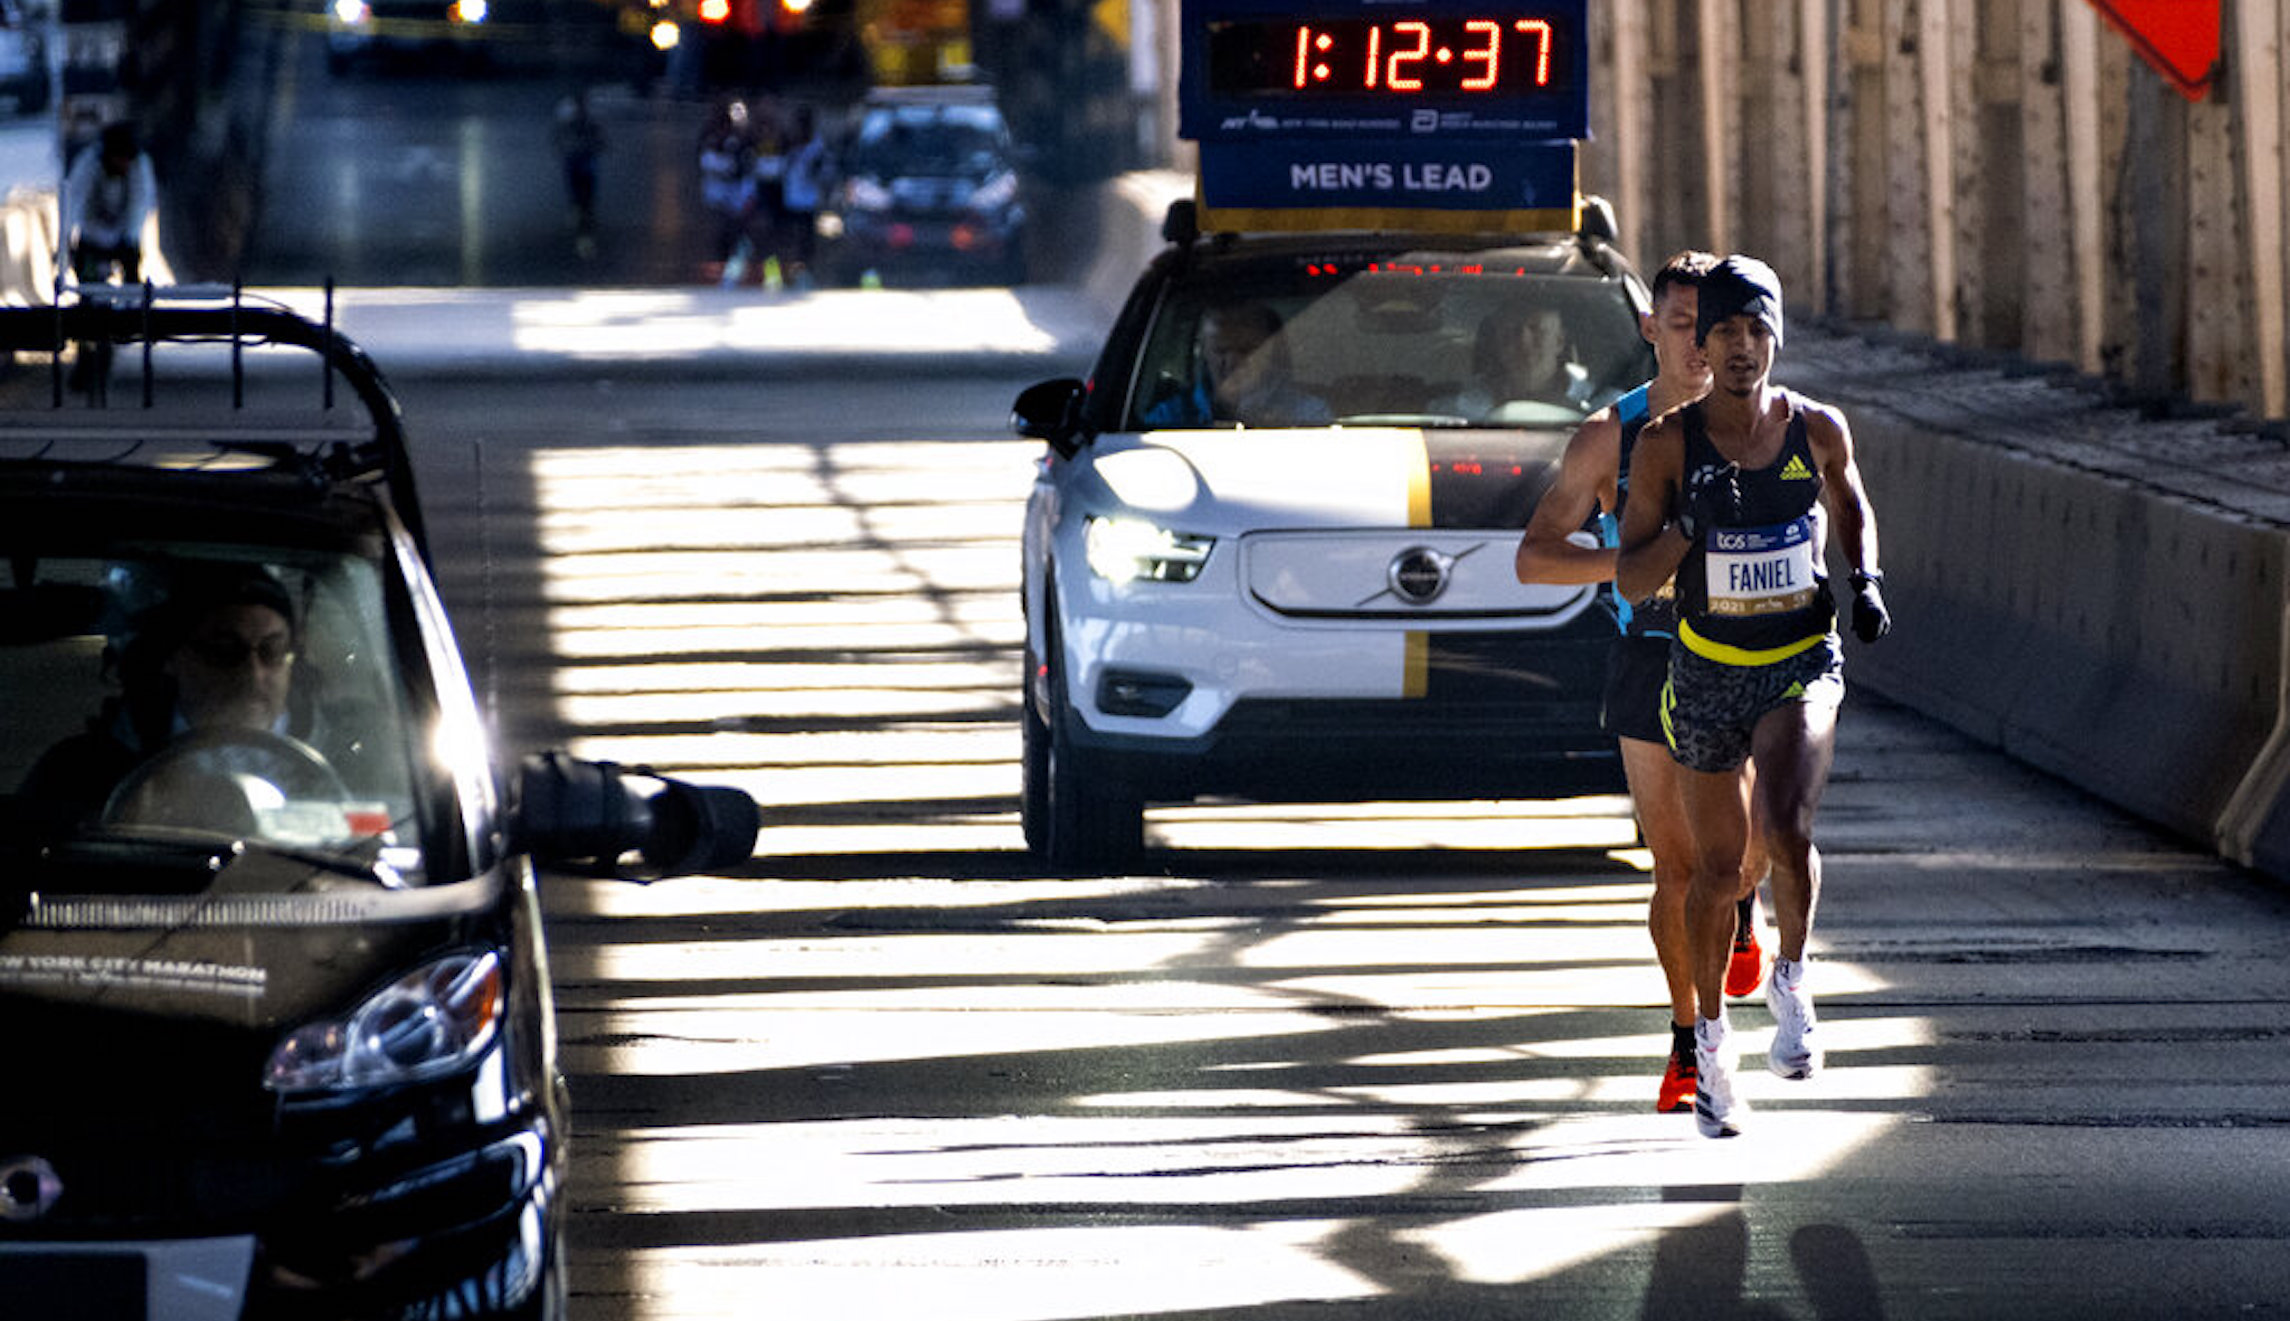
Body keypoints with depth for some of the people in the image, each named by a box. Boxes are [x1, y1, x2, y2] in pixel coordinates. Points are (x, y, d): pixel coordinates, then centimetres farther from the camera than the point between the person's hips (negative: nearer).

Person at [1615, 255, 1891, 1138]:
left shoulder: (1818, 430, -4)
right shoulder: (1667, 444, -9)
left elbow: (1852, 510, 18)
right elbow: (1630, 579, -8)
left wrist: (1866, 582, 0)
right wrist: (1686, 528, -27)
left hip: (1803, 664, -1)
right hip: (1708, 672, 1)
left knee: (1784, 826, -26)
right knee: (1716, 870, 9)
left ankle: (1790, 983, -2)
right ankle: (1711, 1036, 30)